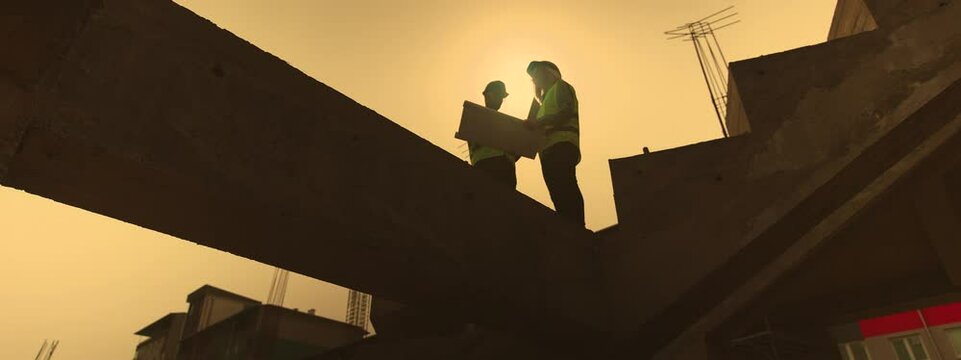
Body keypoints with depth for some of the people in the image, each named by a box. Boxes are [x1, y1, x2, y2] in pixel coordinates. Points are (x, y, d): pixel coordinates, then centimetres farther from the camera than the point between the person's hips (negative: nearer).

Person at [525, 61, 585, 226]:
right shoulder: (548, 96, 37)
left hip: (561, 146, -9)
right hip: (552, 150, 9)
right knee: (561, 194, -5)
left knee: (564, 191, -22)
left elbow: (567, 112, -7)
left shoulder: (560, 87, 13)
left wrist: (540, 121, -14)